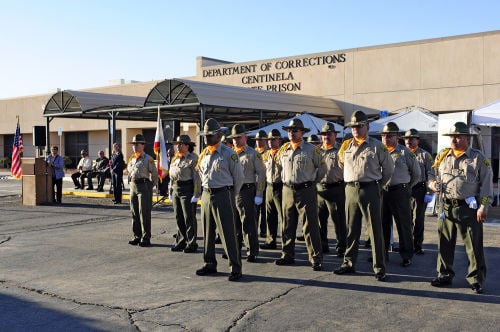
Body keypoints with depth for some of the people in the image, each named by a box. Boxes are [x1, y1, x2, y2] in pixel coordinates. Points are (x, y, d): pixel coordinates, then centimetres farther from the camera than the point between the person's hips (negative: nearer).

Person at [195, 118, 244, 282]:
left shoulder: (228, 154, -8)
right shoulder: (203, 155, 11)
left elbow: (239, 176, -2)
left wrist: (231, 195, 6)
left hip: (222, 195, -7)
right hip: (206, 195, 7)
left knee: (228, 233, -7)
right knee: (207, 232, 13)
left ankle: (235, 268, 0)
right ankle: (209, 264, 26)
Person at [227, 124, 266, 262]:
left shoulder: (253, 154, -1)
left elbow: (261, 174, -4)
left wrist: (259, 195, -10)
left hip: (246, 191, -5)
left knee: (248, 223, -2)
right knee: (234, 222, 11)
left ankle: (252, 252, 6)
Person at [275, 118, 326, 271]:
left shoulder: (312, 149, -3)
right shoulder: (283, 150, 10)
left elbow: (322, 168, 6)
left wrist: (311, 181, 9)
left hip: (306, 191, -5)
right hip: (287, 191, 5)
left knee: (310, 226, -5)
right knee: (288, 226, 11)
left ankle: (316, 258, 0)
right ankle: (287, 255, 22)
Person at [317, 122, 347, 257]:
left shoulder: (339, 151, -1)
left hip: (335, 189, -5)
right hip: (319, 189, 6)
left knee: (339, 220, -1)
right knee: (320, 219, 12)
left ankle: (341, 247, 7)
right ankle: (322, 245, 25)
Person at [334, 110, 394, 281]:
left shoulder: (377, 146, -2)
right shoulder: (346, 146, 10)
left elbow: (388, 168, 7)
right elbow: (342, 164, 24)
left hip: (369, 190, -4)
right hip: (350, 190, 4)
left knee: (375, 229, -2)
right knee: (351, 229, 11)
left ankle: (379, 268, 4)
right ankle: (349, 263, 21)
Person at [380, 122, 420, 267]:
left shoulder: (405, 152, -1)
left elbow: (416, 173, 7)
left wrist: (407, 186, 12)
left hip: (399, 192, -4)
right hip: (381, 191, 4)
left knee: (404, 224, 1)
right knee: (383, 224, 10)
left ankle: (406, 256, 10)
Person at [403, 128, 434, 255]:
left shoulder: (425, 155, 3)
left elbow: (430, 174, -1)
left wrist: (429, 192, -8)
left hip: (419, 189, -2)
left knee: (418, 219, 2)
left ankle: (417, 245, 10)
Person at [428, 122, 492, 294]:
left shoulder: (478, 158, 0)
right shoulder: (442, 156, 11)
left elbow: (486, 184, -3)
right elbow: (432, 175, 21)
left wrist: (483, 207, -10)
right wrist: (432, 183, -4)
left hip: (469, 209, -4)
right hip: (446, 207, 4)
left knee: (474, 245, 1)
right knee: (444, 243, 10)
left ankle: (476, 278, 12)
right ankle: (445, 275, 23)